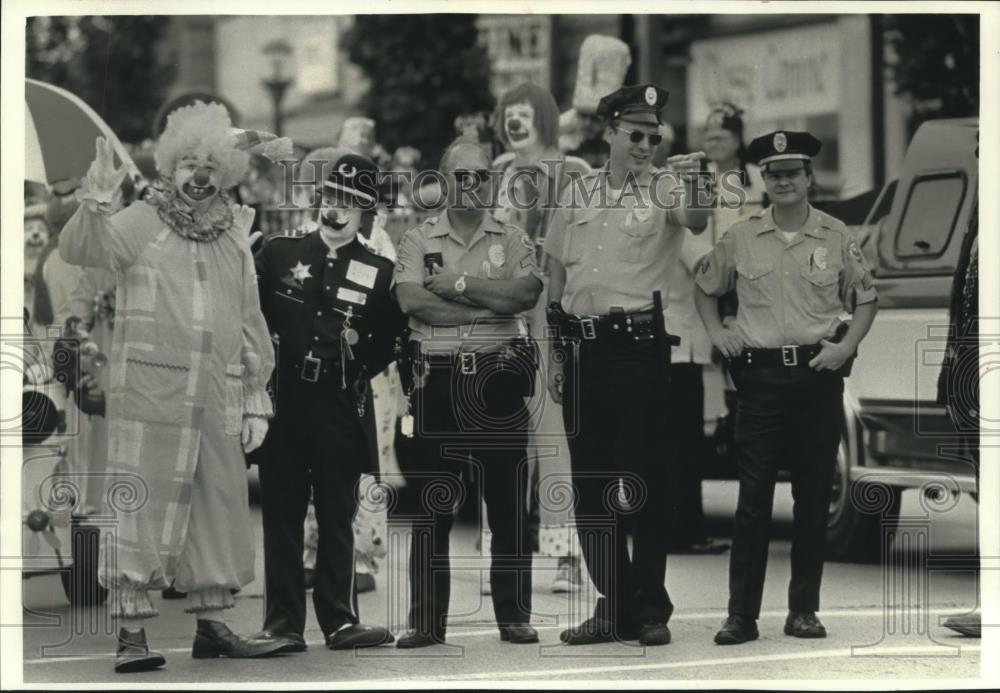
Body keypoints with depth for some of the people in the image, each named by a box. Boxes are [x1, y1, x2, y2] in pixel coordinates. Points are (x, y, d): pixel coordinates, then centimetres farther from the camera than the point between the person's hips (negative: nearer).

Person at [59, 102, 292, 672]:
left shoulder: (234, 236, 15)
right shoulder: (141, 223, 1)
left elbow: (251, 323, 18)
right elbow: (81, 250, -15)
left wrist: (257, 397, 15)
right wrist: (95, 204, -34)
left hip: (218, 400, 5)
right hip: (148, 390, -5)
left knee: (220, 508, 9)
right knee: (141, 504, -6)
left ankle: (212, 625, 20)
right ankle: (132, 633, -5)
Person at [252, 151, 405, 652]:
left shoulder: (378, 272, 6)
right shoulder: (278, 252, 6)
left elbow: (389, 342, 12)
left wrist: (359, 363, -1)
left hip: (341, 408, 0)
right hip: (283, 401, 0)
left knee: (337, 517, 3)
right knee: (281, 514, 2)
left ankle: (340, 620, 9)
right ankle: (282, 624, 5)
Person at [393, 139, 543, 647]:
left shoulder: (513, 241, 9)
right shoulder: (418, 241, 8)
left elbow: (525, 293, -10)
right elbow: (412, 301, -10)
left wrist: (459, 285, -11)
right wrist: (490, 305, -9)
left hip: (498, 378, 0)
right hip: (437, 378, 0)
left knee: (508, 504, 2)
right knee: (430, 507, 1)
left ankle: (514, 616, 9)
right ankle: (426, 621, 6)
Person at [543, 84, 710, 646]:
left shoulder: (663, 188, -1)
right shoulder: (578, 196, 12)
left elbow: (695, 222, -24)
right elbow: (557, 279, 16)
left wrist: (693, 184, -44)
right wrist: (556, 354, 12)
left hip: (639, 344, -5)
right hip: (583, 346, 5)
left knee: (647, 477, -3)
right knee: (591, 479, 8)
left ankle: (650, 607, 4)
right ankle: (613, 605, 17)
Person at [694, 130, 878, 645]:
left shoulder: (836, 237, 4)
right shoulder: (740, 239, 4)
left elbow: (865, 298, 13)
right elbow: (705, 287, 19)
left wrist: (847, 346, -1)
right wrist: (716, 331, 5)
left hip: (819, 375, 1)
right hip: (761, 375, -1)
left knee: (814, 497, 5)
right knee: (753, 498, -4)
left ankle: (804, 609, 14)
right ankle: (741, 614, -1)